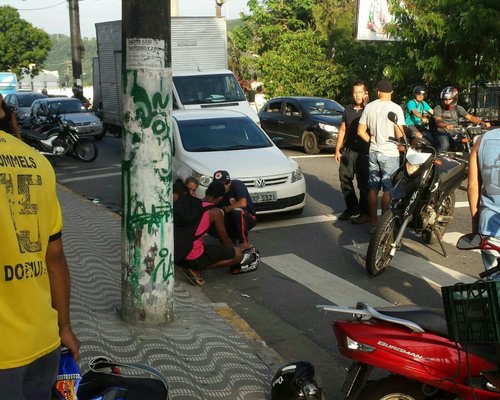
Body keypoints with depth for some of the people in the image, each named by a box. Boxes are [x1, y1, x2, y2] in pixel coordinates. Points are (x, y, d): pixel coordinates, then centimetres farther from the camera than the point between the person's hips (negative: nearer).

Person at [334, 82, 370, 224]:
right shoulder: (348, 110, 11)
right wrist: (337, 150, 13)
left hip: (363, 153, -6)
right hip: (348, 152, 6)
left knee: (363, 184, 0)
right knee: (345, 180, 11)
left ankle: (365, 213, 10)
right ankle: (351, 207, 27)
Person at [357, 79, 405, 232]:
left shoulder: (369, 107, 3)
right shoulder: (395, 108, -11)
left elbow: (361, 131, 4)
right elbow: (400, 135, -14)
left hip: (373, 152, 5)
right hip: (390, 153, -4)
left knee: (373, 188, 9)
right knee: (388, 189, 2)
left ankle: (373, 224, 14)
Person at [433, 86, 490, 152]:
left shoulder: (458, 108, 9)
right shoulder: (438, 108, -1)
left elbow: (470, 117, 1)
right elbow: (438, 121, -18)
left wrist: (482, 122, -16)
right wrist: (446, 126, -41)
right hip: (442, 133, -4)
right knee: (444, 145, -35)